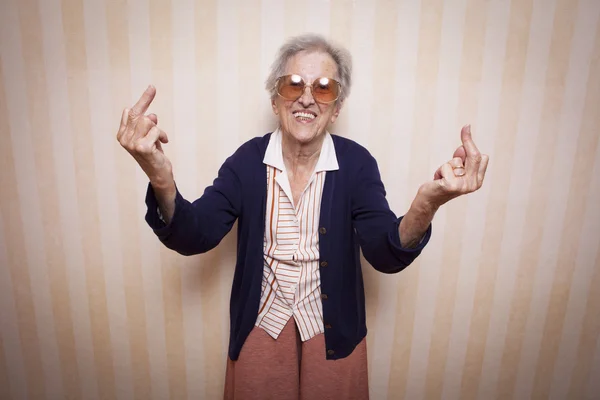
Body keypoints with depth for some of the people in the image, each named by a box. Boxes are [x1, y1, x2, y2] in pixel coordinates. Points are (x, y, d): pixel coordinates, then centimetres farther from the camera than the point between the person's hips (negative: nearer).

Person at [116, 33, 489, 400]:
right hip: (260, 327, 1)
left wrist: (424, 207, -44)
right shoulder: (248, 160, -12)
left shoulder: (357, 163, -14)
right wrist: (162, 182, -41)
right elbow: (194, 237, -19)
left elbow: (386, 255, -22)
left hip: (333, 331, 0)